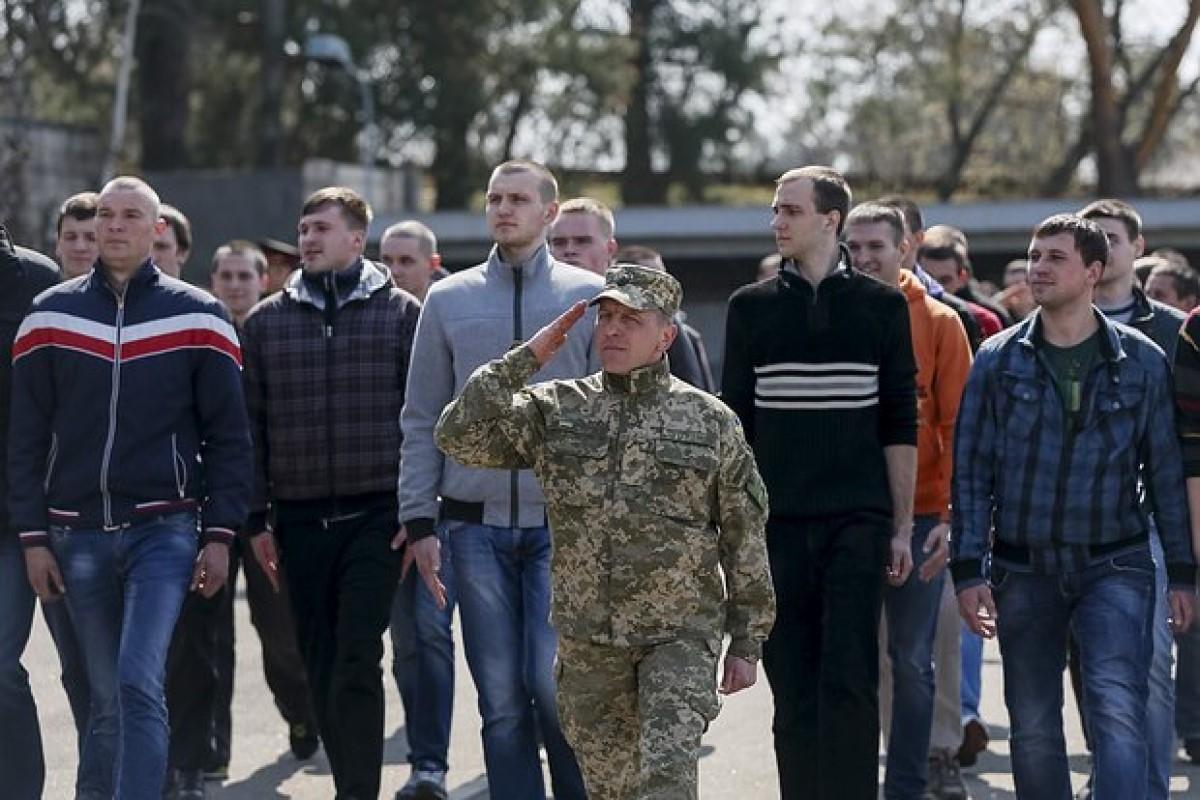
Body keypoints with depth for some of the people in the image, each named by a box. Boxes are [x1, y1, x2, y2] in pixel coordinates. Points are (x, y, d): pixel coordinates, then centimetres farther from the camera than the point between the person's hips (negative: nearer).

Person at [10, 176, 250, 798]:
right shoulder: (50, 315, 5)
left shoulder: (198, 317, 1)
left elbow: (228, 437, 3)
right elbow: (26, 438, 6)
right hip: (78, 535, 2)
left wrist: (220, 534, -3)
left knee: (138, 684, -15)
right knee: (107, 699, 8)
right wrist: (33, 536, 1)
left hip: (163, 529, -2)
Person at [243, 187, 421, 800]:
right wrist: (256, 518, 6)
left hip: (375, 514, -3)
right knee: (322, 668, 7)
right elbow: (251, 424, 11)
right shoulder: (265, 322, 10)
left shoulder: (399, 313, 3)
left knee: (357, 662, -12)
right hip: (299, 519, 3)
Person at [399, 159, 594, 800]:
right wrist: (419, 520, 3)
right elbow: (422, 419, 10)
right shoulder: (448, 300, 9)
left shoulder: (589, 296, 4)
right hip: (476, 524, 2)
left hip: (563, 522, -2)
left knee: (553, 684, -11)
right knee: (502, 699, 3)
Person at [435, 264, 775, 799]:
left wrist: (747, 643, 3)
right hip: (587, 640, 3)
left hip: (680, 635, -3)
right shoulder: (556, 411, 4)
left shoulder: (711, 422, 1)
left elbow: (744, 538, 4)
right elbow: (460, 437, -7)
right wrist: (526, 360, -9)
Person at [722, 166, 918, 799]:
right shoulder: (752, 307, 9)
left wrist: (902, 527, 0)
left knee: (849, 681, -9)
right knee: (793, 687, 4)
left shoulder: (881, 307, 5)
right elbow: (736, 426, 10)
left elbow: (900, 427, 4)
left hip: (857, 520, -2)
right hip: (779, 525, 2)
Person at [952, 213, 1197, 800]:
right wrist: (968, 570, -3)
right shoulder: (997, 361, 3)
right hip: (1024, 571, 2)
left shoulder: (1140, 361, 2)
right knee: (1033, 730, 8)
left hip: (1114, 567, -2)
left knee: (1118, 713, -18)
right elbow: (970, 471, 3)